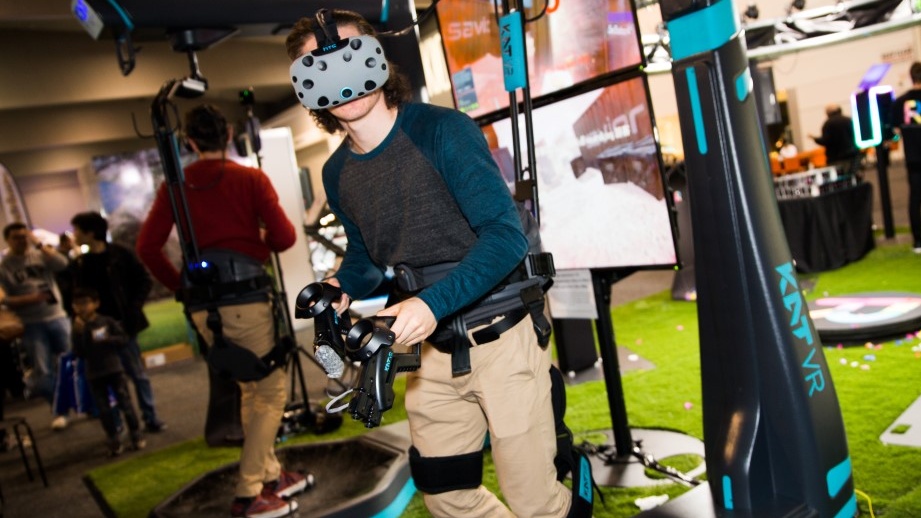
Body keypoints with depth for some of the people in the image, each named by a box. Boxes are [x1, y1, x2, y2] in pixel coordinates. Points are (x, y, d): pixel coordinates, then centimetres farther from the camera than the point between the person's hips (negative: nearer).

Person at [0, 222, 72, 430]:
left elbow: (62, 263, -15)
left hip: (57, 317, 1)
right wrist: (30, 299, -19)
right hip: (31, 325, -1)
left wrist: (39, 244, -12)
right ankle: (59, 411, 11)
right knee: (43, 371, 0)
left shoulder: (41, 254, 4)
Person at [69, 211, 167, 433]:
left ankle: (150, 418, 14)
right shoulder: (79, 264, 7)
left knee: (138, 373, 5)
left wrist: (134, 307, -9)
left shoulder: (120, 254, -3)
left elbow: (144, 281, 0)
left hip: (123, 324, -3)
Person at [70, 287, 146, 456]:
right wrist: (79, 333, -18)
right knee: (104, 410, 6)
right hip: (94, 375, 2)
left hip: (114, 369, -2)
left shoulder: (108, 321, -3)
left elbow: (124, 339, -4)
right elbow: (79, 353, -9)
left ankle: (136, 435, 15)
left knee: (125, 403, 3)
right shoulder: (78, 329, 0)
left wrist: (106, 340, -18)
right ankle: (114, 442, 15)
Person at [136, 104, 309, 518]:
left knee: (251, 389, 20)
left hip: (202, 306, 5)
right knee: (271, 393, 6)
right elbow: (284, 237, -6)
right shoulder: (250, 178, -1)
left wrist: (181, 285, 14)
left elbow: (147, 246, 4)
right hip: (244, 296, -5)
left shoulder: (175, 185, 8)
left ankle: (270, 476, 27)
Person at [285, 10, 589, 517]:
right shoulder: (337, 174, 3)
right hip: (431, 353, 6)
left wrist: (433, 302, -33)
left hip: (499, 340, -5)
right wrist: (343, 287, -3)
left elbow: (506, 233, -22)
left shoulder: (442, 130, -16)